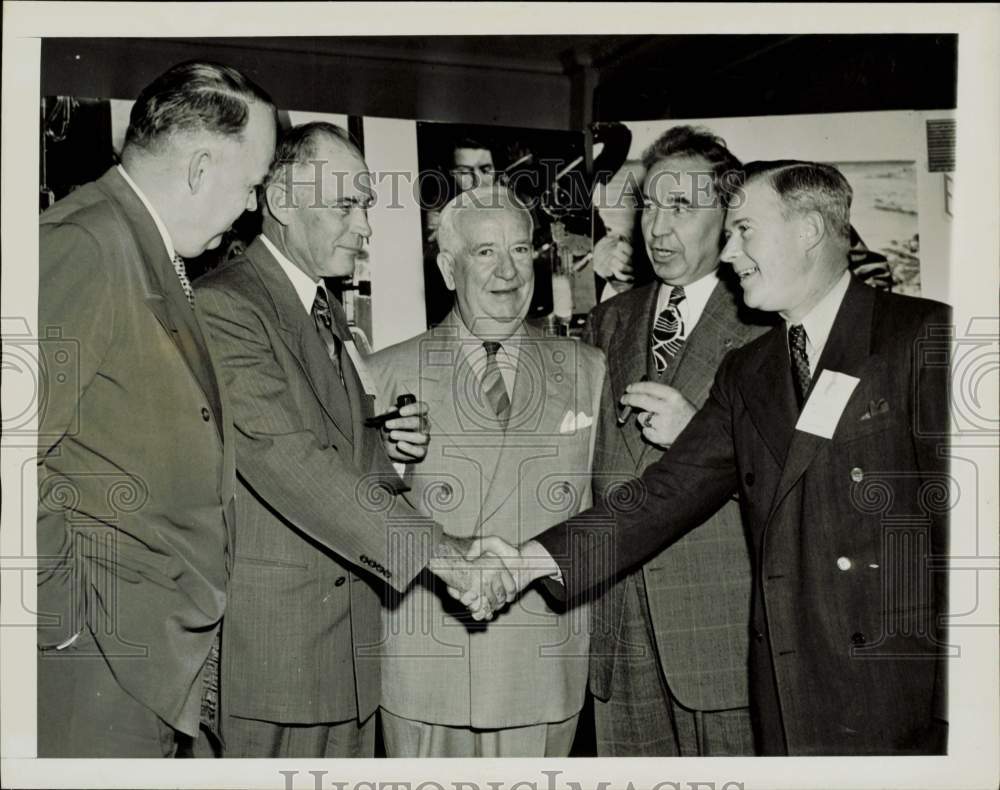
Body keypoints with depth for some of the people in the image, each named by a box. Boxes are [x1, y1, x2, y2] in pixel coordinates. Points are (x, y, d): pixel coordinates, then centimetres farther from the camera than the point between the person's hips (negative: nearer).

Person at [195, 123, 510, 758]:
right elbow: (286, 458, -25)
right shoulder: (225, 304, -14)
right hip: (273, 633, -8)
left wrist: (387, 445, -3)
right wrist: (436, 552, -28)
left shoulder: (327, 307, 16)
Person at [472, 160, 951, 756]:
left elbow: (957, 505, -9)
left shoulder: (929, 336, -5)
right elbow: (671, 490, 2)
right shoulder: (747, 373, 11)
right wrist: (534, 559, -9)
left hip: (907, 691, -4)